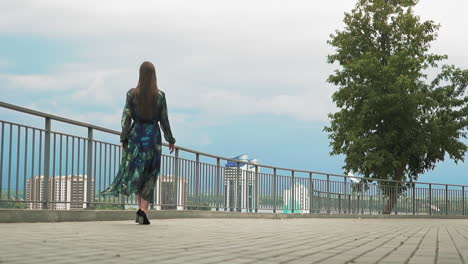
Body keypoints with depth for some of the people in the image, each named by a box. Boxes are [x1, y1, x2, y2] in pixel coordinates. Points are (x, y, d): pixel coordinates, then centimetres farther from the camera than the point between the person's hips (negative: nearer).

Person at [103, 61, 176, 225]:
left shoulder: (132, 94, -1)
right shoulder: (160, 95, -3)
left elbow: (126, 117, -2)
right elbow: (164, 120, 0)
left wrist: (124, 138, 6)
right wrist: (171, 140, 10)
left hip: (136, 135, 1)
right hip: (153, 136, -1)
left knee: (136, 173, 13)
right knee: (149, 176, 4)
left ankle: (141, 207, 2)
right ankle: (144, 210, -7)